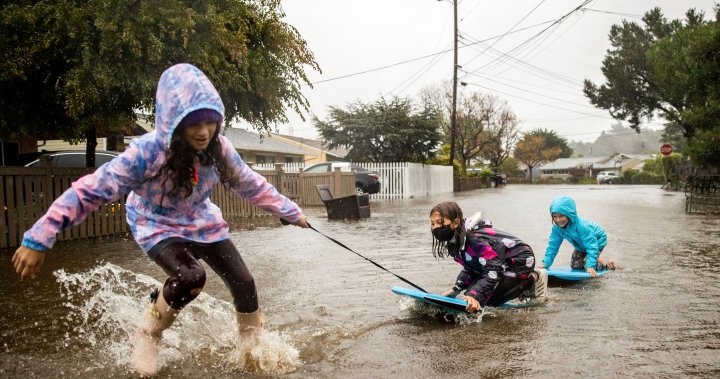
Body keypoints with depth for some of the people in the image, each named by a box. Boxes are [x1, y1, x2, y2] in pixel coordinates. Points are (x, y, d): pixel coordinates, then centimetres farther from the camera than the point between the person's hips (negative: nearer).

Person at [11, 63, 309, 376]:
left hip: (202, 223, 4)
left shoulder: (218, 148, -19)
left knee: (243, 282, -6)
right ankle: (147, 337, -2)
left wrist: (290, 212, 3)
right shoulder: (147, 152, -32)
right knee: (190, 277, -32)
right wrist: (38, 239, -28)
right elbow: (90, 191, -28)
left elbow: (251, 185, -4)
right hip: (158, 226, -4)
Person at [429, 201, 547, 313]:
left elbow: (494, 269, -35)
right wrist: (455, 289, -1)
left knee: (486, 297, -20)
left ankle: (532, 280, 0)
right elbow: (470, 268, 10)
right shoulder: (454, 241, -2)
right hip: (504, 264, 10)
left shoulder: (474, 238, -32)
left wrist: (475, 296, -43)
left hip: (521, 261, -10)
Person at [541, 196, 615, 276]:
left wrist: (590, 266, -51)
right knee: (574, 265, 4)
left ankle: (607, 264, 9)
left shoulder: (582, 226, -42)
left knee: (587, 265, -19)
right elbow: (552, 246, -19)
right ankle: (593, 260, 30)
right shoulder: (557, 228, -25)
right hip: (581, 245, 7)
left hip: (597, 240, -6)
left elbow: (591, 247, -42)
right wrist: (545, 264, -28)